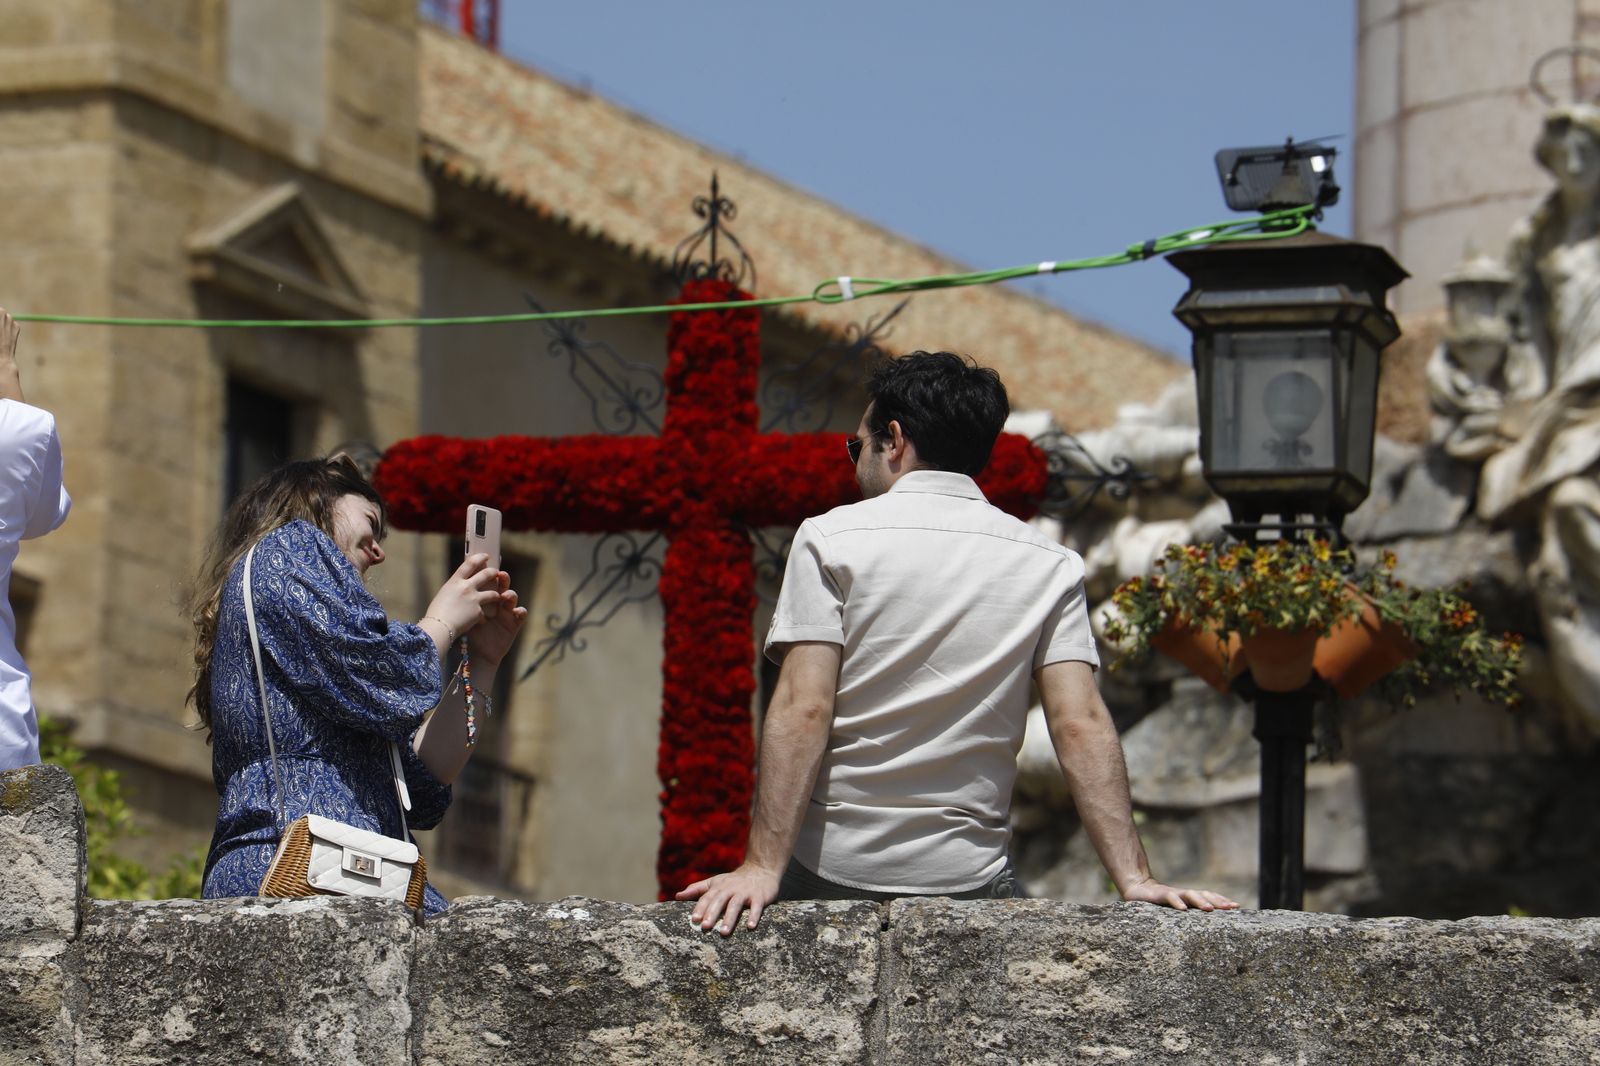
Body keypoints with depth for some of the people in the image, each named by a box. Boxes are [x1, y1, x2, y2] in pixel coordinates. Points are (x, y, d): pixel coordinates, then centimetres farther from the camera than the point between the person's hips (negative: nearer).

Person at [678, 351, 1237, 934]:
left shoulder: (830, 539, -1)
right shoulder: (1049, 566, 6)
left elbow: (802, 711, -10)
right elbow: (1081, 726, -3)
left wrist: (763, 866, -13)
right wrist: (1134, 878, -5)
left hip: (829, 866, -1)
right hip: (966, 875, 2)